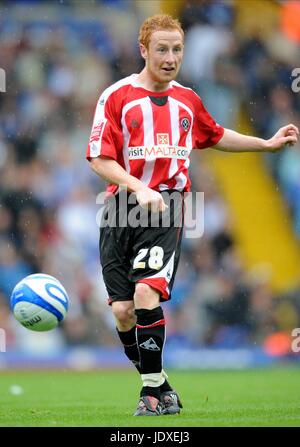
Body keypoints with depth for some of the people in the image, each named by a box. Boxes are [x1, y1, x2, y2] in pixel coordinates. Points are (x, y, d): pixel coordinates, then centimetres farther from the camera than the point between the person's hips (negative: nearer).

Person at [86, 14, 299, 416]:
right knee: (122, 311, -4)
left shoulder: (187, 100, 12)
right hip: (122, 205, 0)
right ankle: (158, 386, 17)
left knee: (146, 294, -21)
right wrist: (138, 188, -19)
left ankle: (152, 392, -11)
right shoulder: (117, 96, 0)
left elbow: (216, 137, 32)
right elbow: (99, 160, -5)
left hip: (167, 207, 0)